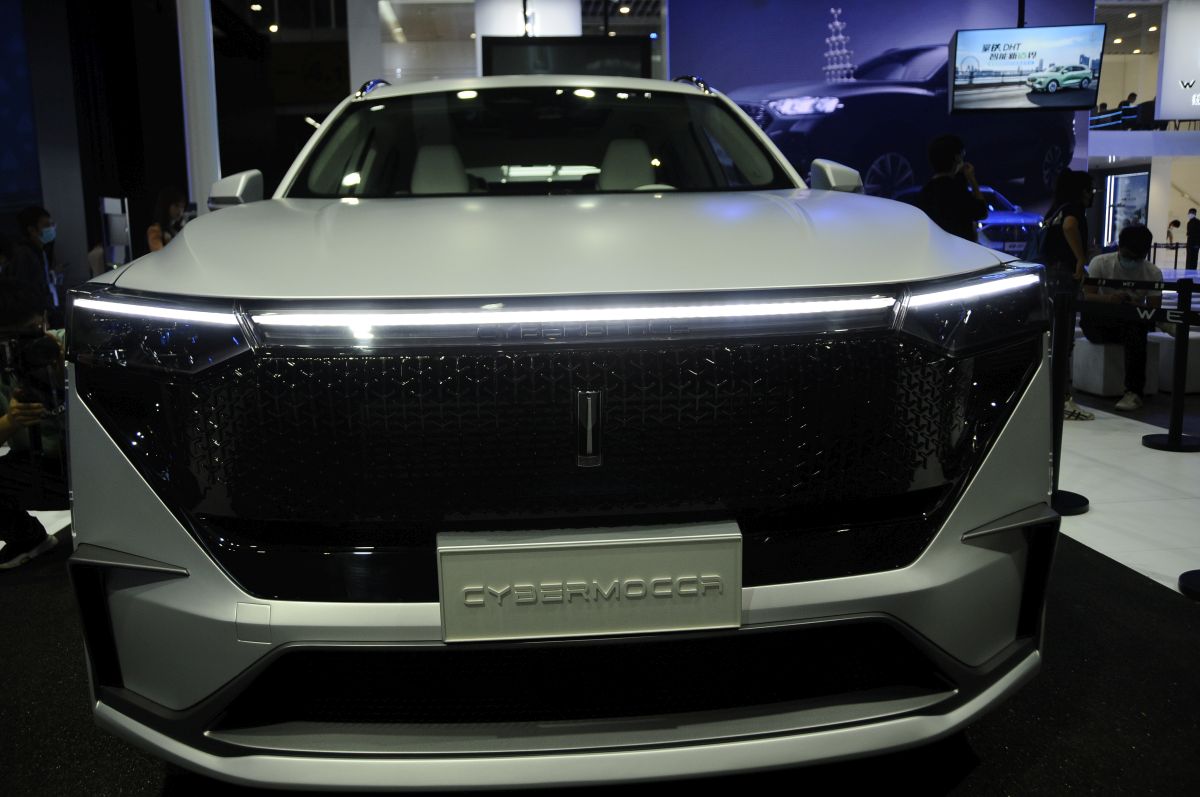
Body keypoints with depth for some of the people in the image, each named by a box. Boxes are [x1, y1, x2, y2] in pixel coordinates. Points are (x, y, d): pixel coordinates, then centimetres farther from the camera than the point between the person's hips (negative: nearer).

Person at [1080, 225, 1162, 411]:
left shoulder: (1153, 273, -2)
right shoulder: (1100, 263, -7)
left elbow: (1154, 310, -7)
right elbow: (1087, 296, -16)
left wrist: (1136, 307, -31)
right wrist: (1108, 299, -39)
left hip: (1134, 323, 0)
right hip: (1101, 324, 0)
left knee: (1135, 332, -35)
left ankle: (1134, 392, -34)